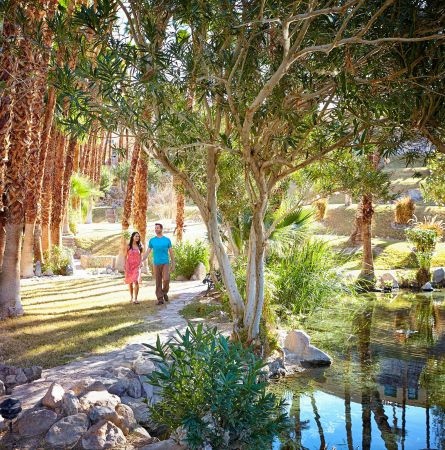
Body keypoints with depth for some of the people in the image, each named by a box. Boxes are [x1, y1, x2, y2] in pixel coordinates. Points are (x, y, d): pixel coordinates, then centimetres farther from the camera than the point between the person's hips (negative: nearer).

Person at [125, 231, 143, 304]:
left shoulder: (140, 246, 5)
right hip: (129, 266, 0)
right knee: (130, 282, 8)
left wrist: (141, 264, -3)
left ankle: (135, 299, -11)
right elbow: (125, 256, 4)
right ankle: (131, 297, 24)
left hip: (137, 266, 0)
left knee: (136, 281, -14)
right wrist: (125, 266, -2)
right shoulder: (128, 246, 1)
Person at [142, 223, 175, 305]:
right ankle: (160, 299, 7)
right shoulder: (152, 240, 5)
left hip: (165, 263, -1)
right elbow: (147, 252, 5)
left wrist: (173, 265, 4)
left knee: (166, 279, -16)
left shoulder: (167, 240, 3)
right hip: (156, 264, 1)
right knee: (158, 282, 1)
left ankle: (165, 292, 12)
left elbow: (171, 253, 6)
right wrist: (141, 261, -7)